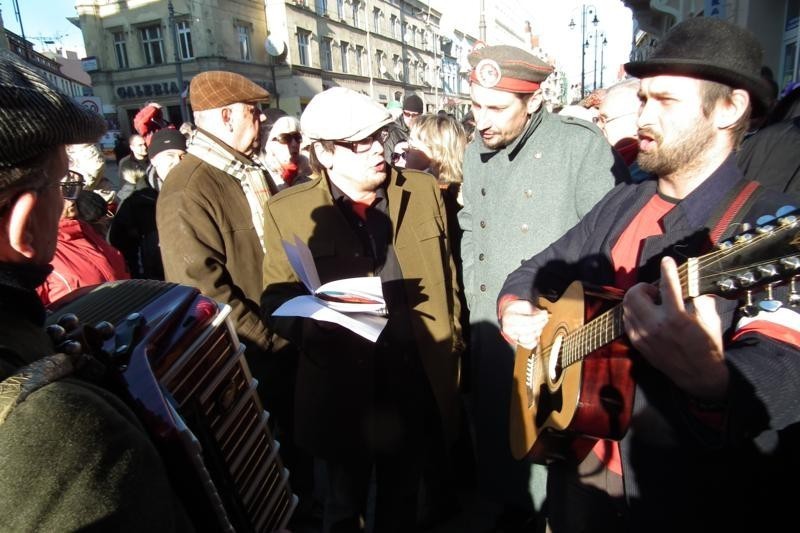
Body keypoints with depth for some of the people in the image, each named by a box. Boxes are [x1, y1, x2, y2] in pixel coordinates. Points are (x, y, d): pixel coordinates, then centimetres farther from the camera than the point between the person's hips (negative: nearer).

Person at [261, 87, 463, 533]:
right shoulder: (287, 211, -8)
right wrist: (316, 328, -23)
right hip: (343, 386, -2)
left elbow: (447, 276, 7)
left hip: (419, 380, 3)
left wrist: (452, 344, 8)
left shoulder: (423, 190, 0)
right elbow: (276, 300, -4)